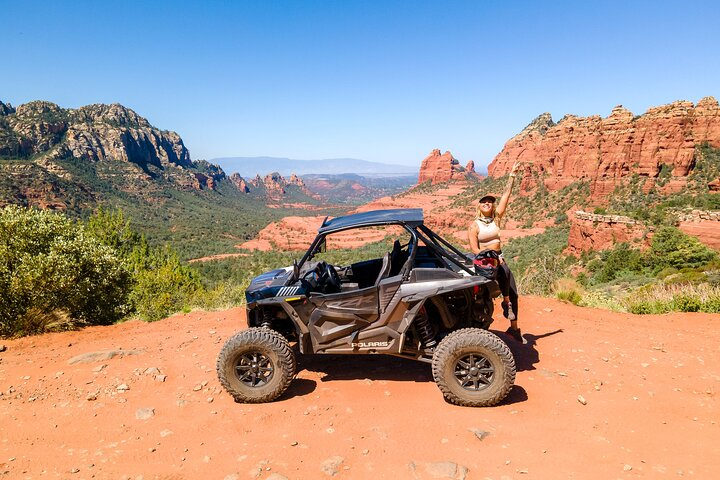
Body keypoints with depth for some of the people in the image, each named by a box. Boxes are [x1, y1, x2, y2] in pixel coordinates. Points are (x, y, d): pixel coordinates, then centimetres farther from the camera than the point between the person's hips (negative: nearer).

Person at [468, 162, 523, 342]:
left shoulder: (496, 218, 5)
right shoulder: (474, 225, -7)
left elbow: (506, 196, 1)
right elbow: (474, 249, -13)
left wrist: (512, 176, -3)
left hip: (499, 258, 6)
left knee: (513, 292, 1)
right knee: (503, 271, -36)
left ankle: (514, 328, 13)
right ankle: (506, 303, -16)